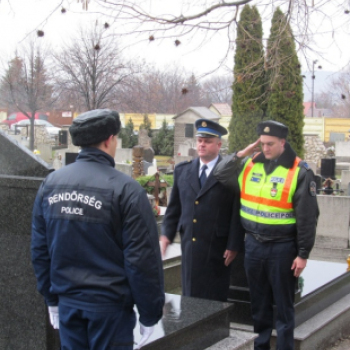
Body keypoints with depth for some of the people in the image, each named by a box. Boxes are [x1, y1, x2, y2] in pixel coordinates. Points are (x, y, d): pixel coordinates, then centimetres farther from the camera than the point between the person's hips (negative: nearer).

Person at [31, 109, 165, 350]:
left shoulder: (51, 183, 1)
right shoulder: (125, 189, -15)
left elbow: (39, 248, 6)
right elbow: (142, 258, -14)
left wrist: (51, 298, 16)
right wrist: (150, 313, -5)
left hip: (67, 301, 5)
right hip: (110, 305, -5)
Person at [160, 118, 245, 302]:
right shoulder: (182, 170, 9)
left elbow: (237, 212, -7)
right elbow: (174, 206, 13)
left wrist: (233, 245, -9)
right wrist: (167, 234, 4)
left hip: (216, 247, -4)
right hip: (189, 244, 4)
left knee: (214, 298, 5)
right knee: (190, 294, 11)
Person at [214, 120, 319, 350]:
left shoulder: (300, 172, -11)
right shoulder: (249, 164, 3)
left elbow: (307, 217, -10)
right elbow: (219, 177, 0)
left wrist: (303, 254, -10)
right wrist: (243, 153, -8)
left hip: (283, 248, -4)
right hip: (253, 245, 5)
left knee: (283, 305, 8)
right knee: (258, 303, 16)